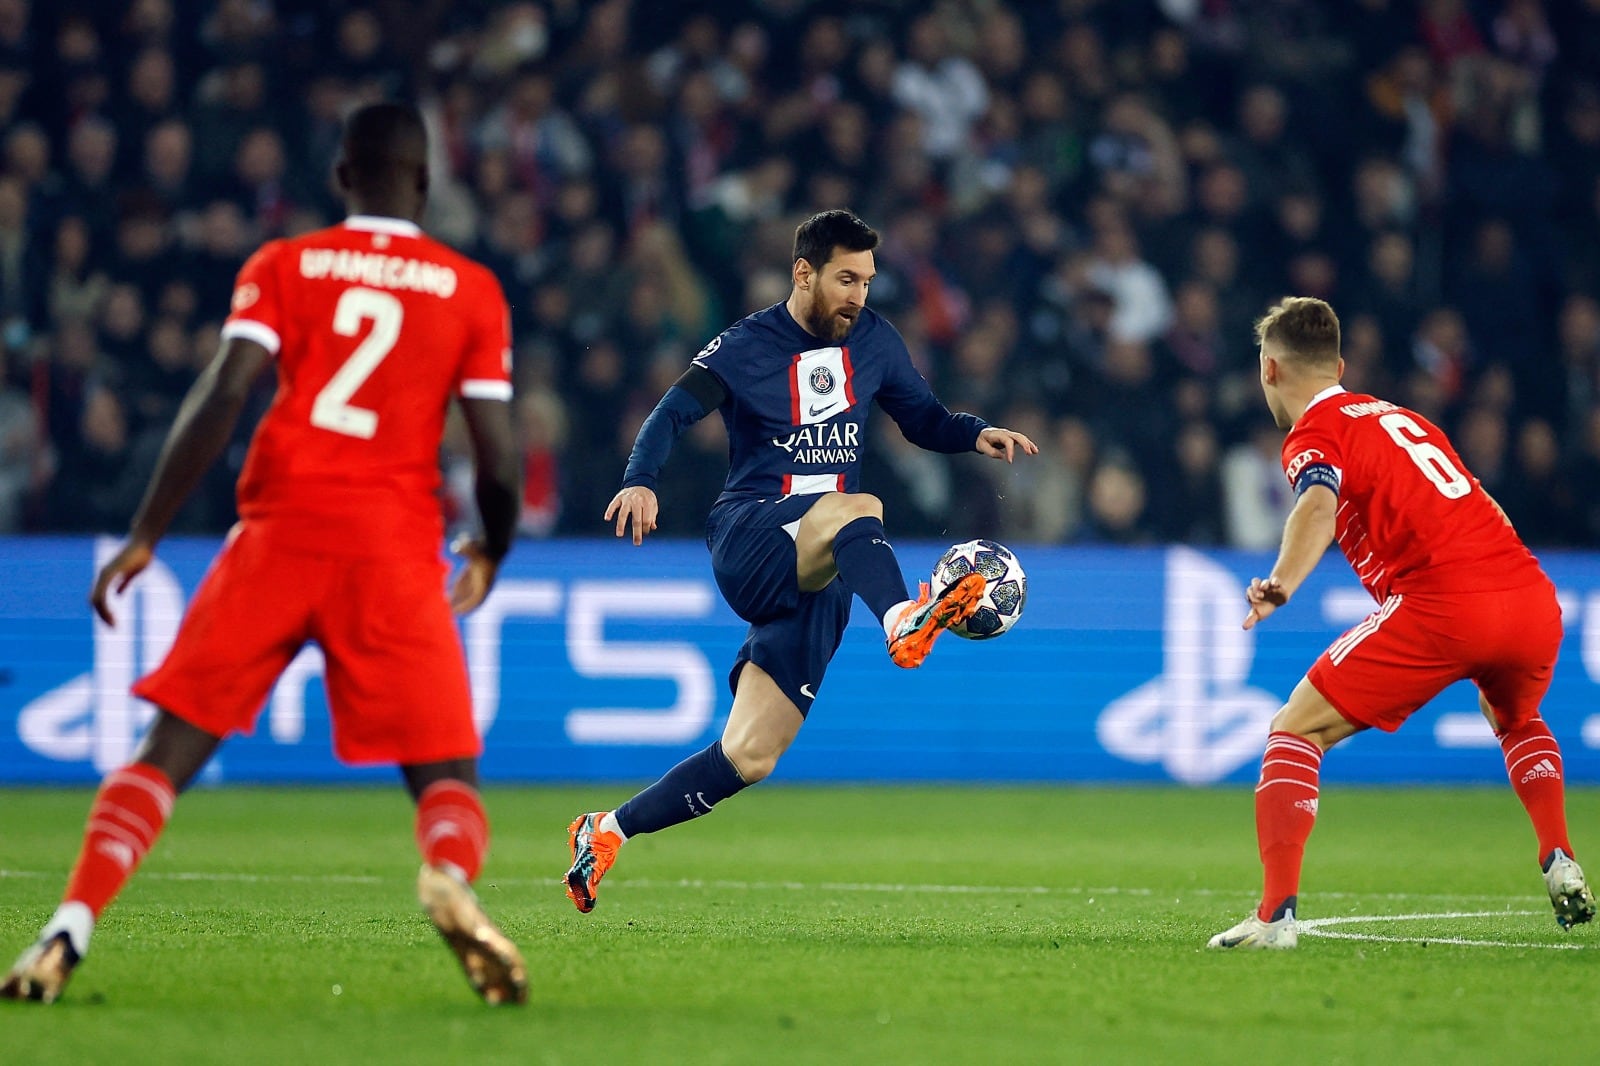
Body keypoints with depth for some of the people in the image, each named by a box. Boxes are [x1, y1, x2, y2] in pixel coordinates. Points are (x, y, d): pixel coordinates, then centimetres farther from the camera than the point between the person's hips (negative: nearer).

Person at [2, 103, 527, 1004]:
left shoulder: (283, 266, 9)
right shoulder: (472, 289, 9)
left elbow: (220, 399, -4)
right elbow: (499, 459, 5)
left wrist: (146, 537, -2)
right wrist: (491, 556, 24)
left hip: (278, 534, 1)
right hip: (396, 550, -1)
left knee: (170, 751, 6)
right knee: (448, 776, 4)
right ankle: (450, 876, -31)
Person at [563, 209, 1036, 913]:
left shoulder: (872, 339, 12)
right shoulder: (746, 348, -1)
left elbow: (923, 418, 21)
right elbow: (673, 414, -9)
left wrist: (976, 435, 0)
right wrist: (640, 481, -29)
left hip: (816, 575, 5)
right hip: (748, 542, -5)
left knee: (749, 757, -4)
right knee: (858, 509, -38)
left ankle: (606, 832, 9)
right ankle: (903, 621, -67)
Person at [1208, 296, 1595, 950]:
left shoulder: (1315, 434, 6)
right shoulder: (1399, 416, 28)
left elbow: (1319, 506, -17)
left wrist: (1281, 585, -33)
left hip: (1442, 603, -7)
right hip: (1533, 596, 7)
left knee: (1296, 732, 3)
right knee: (1516, 722, 39)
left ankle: (1276, 914, -11)